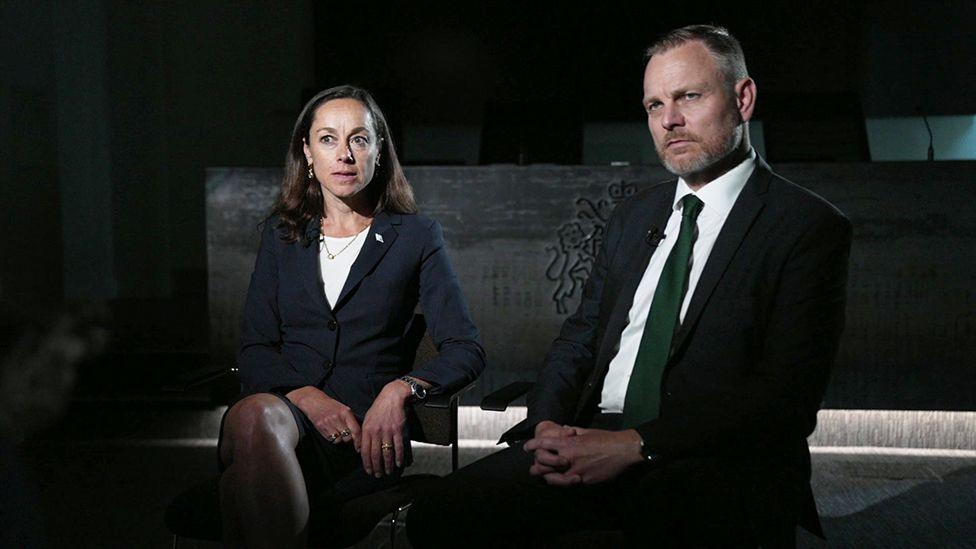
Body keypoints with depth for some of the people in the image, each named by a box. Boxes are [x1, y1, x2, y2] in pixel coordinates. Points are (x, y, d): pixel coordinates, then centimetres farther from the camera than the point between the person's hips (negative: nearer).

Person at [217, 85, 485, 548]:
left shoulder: (415, 236, 10)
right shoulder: (281, 235, 19)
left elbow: (466, 350, 4)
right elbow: (254, 349, 10)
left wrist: (401, 389, -16)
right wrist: (304, 396, -11)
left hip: (367, 434, -3)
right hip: (285, 409, 3)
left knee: (256, 419, -36)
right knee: (253, 415, -37)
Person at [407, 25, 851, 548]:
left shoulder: (810, 226, -2)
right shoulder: (634, 216, 19)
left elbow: (786, 393, -11)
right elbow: (580, 334, 19)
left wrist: (637, 445, -19)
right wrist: (548, 424, -3)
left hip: (721, 461, -5)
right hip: (594, 444, 6)